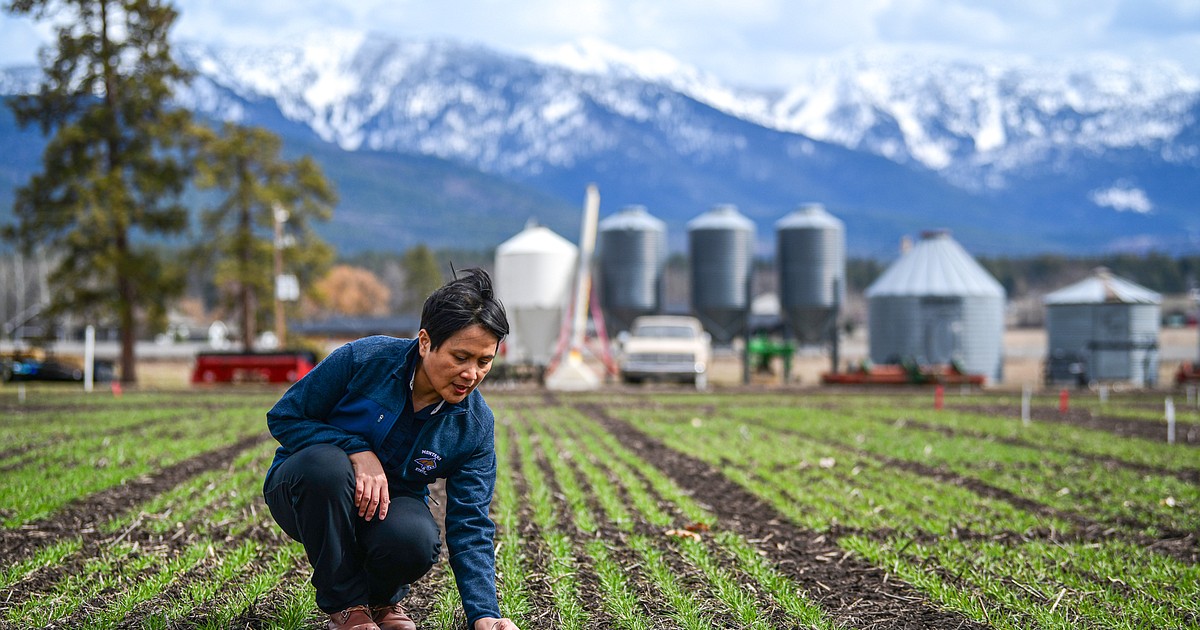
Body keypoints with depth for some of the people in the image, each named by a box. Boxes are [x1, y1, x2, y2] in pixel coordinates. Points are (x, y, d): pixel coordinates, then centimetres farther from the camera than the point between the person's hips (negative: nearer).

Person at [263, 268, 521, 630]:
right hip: (304, 489, -1)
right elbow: (283, 417, -12)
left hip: (390, 503, 1)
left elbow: (470, 527, -14)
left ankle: (382, 597, 4)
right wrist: (358, 451, -28)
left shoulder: (475, 426, -13)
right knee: (326, 464, -38)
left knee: (415, 540, -35)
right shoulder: (364, 360, -22)